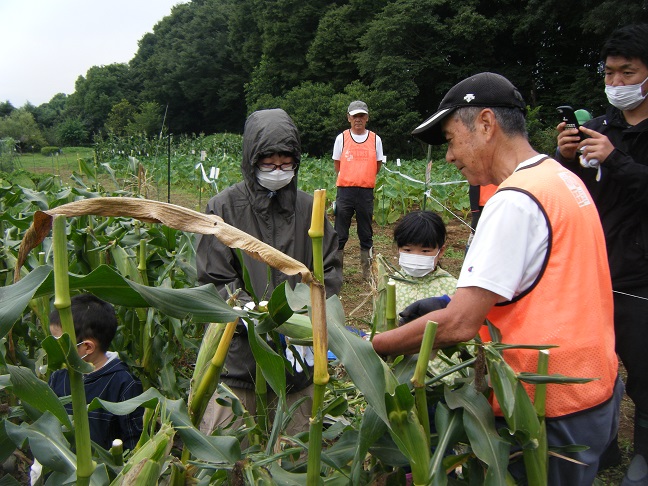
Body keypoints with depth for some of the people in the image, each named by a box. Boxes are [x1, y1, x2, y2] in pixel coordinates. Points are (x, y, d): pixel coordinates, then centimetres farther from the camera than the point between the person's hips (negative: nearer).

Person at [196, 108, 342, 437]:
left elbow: (329, 272, 9)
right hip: (237, 358, -2)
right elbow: (216, 283, -7)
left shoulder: (308, 207, 4)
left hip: (297, 362, 3)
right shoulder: (224, 208, -5)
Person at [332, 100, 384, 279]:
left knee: (366, 234, 9)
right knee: (340, 234, 2)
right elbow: (337, 164, 9)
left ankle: (367, 270, 18)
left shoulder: (375, 139, 4)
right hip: (345, 191, -1)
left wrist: (363, 179, 11)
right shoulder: (341, 138, 2)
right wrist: (350, 180, 10)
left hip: (366, 191, 1)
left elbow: (377, 166, 12)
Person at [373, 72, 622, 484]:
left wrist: (368, 347, -16)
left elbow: (459, 325, -27)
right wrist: (457, 301, 7)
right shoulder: (562, 178, 7)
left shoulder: (515, 201, -23)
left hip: (554, 411, -9)